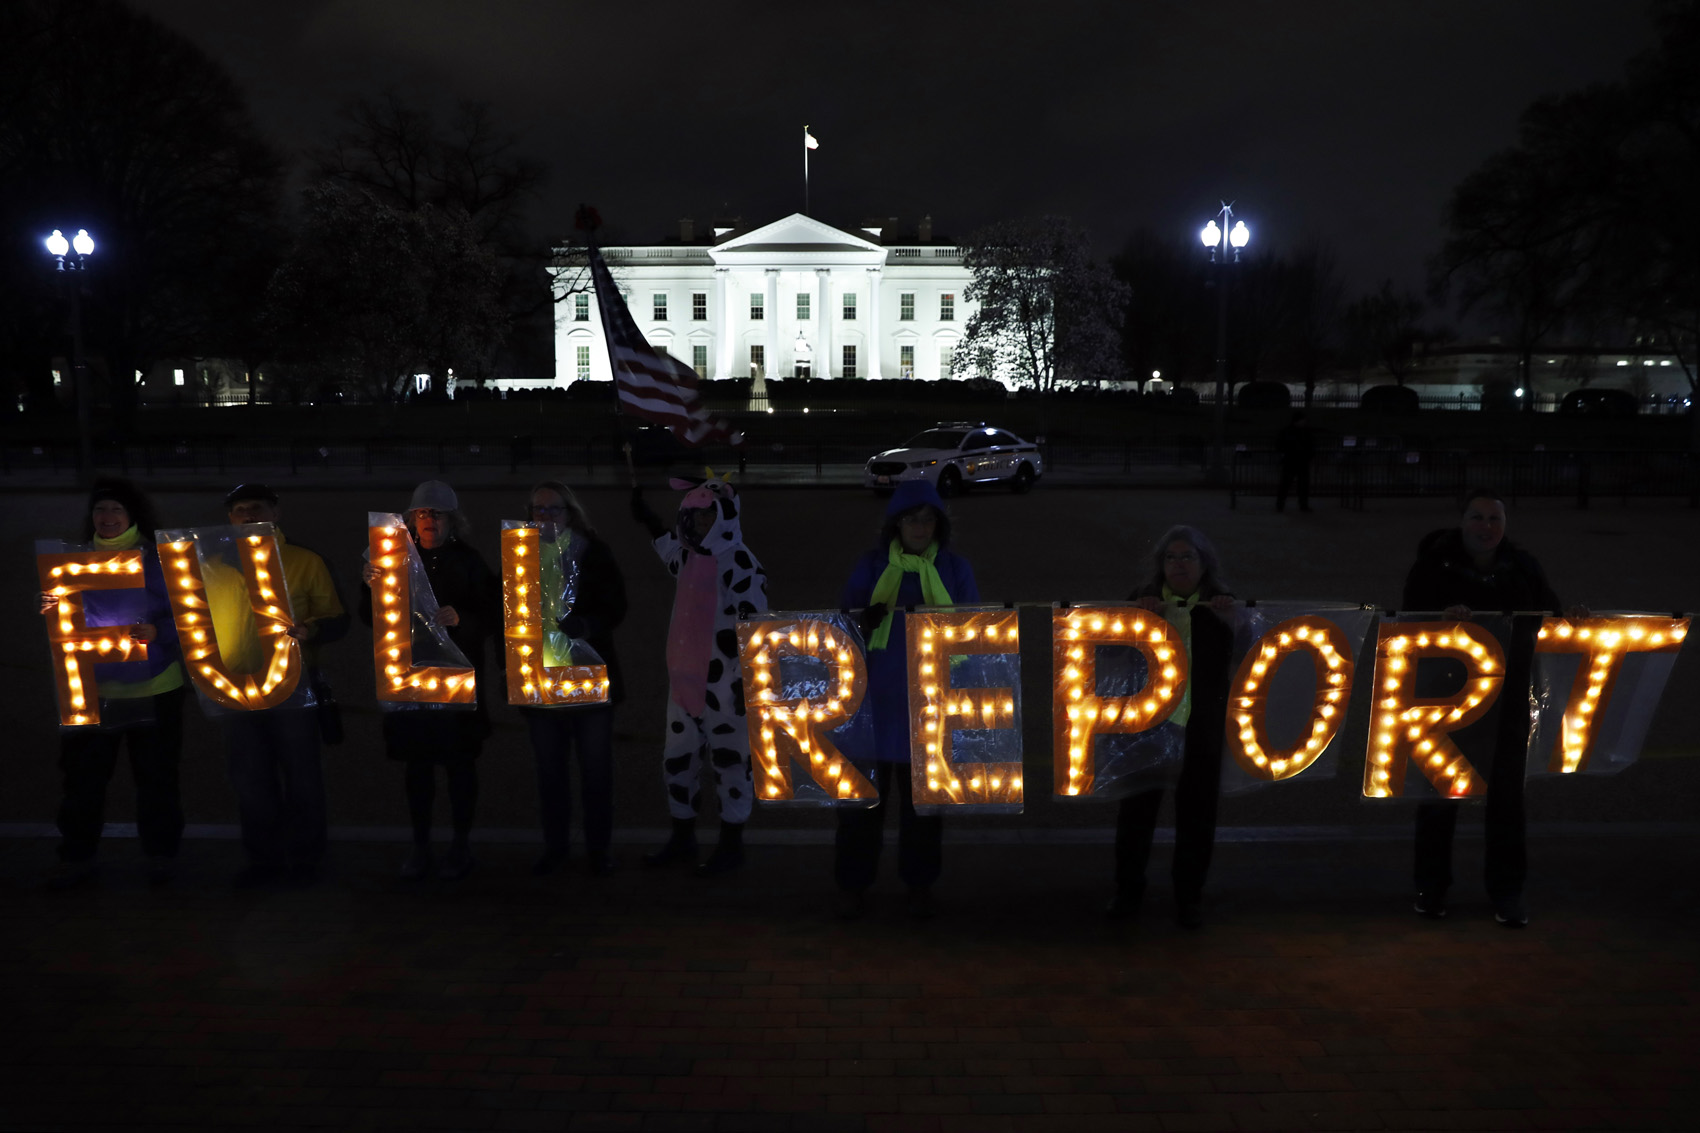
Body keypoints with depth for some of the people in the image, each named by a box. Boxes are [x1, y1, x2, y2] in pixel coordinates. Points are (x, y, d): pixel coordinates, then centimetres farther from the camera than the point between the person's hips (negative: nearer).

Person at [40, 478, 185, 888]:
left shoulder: (157, 560, 0)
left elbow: (183, 617, -2)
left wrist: (157, 631, -22)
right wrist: (52, 609, -8)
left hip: (153, 688, -2)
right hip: (92, 688, 3)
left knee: (156, 776, 5)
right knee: (83, 776, 4)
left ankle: (161, 855, 19)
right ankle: (76, 857, 17)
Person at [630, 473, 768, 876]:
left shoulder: (741, 564, -16)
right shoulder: (690, 555, 9)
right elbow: (668, 544, 34)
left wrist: (749, 680, -22)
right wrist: (643, 515, 30)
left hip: (723, 684, -8)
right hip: (685, 678, 8)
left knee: (730, 760, 5)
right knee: (677, 759, 15)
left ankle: (731, 844, 18)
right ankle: (682, 838, 30)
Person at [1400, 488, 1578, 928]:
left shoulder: (1523, 567, 3)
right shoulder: (1434, 565, -6)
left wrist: (1571, 618, -10)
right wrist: (1442, 616, -29)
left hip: (1506, 701, 2)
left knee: (1506, 793, 6)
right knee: (1439, 792, 8)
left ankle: (1507, 891, 19)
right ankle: (1431, 887, 21)